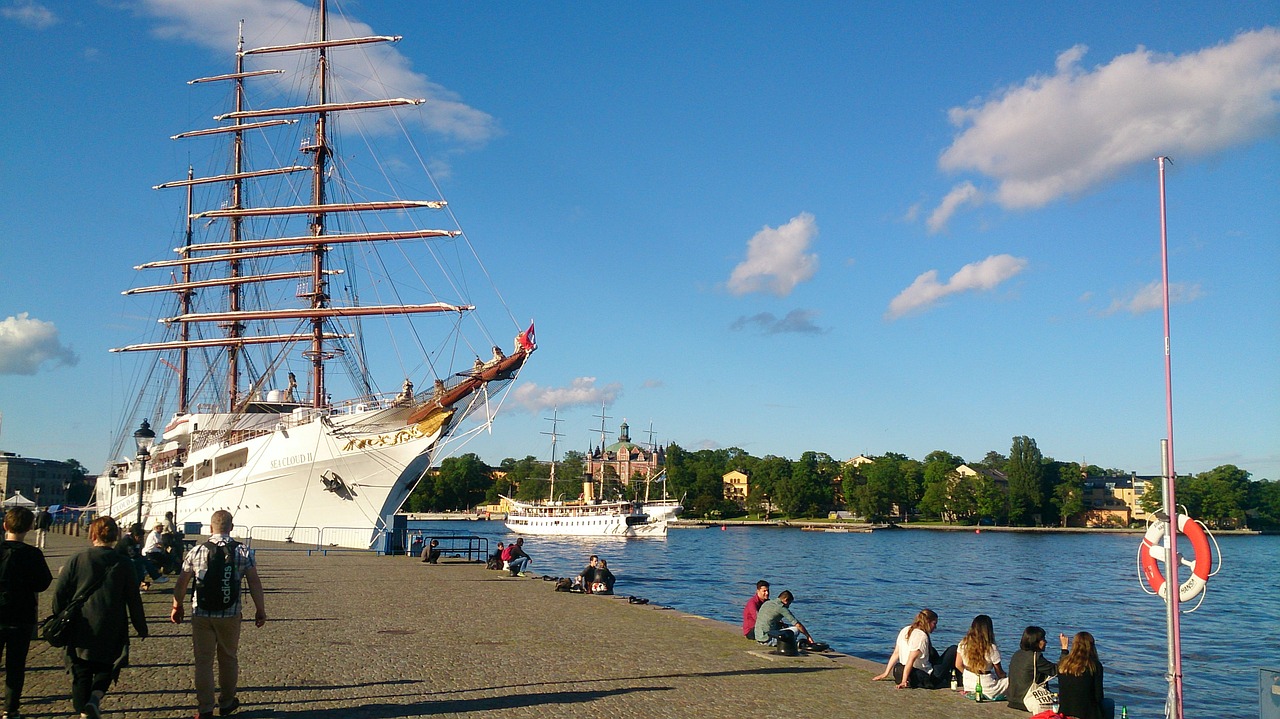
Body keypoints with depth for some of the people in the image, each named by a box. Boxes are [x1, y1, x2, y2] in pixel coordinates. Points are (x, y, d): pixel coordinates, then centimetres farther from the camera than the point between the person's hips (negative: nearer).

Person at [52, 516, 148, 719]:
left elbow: (59, 593, -1)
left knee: (81, 672, 11)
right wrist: (141, 627, 10)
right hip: (112, 631, 0)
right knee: (106, 667, 15)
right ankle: (96, 697, -9)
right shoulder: (123, 563, -3)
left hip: (81, 630, 0)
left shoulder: (76, 561, -3)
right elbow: (134, 599, 1)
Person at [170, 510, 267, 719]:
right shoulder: (242, 552, -4)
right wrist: (260, 610, 1)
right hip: (230, 616, 0)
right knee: (228, 659, 16)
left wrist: (177, 607, 15)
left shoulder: (197, 551, -2)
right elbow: (254, 582, -7)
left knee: (203, 662, 7)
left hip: (201, 615, 0)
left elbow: (181, 582, 2)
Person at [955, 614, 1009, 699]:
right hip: (987, 689, -5)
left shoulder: (963, 644, -4)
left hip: (968, 686, 5)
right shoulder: (992, 648, -16)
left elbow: (958, 665, 3)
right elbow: (999, 672, -4)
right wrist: (1005, 677, 18)